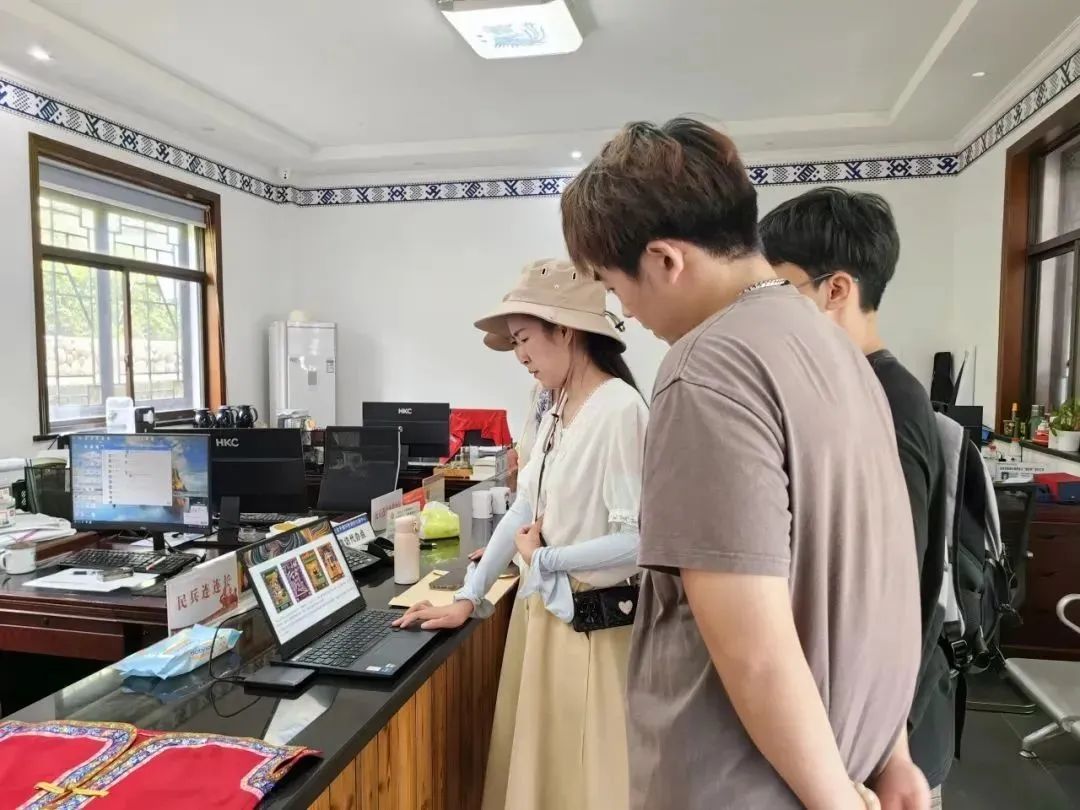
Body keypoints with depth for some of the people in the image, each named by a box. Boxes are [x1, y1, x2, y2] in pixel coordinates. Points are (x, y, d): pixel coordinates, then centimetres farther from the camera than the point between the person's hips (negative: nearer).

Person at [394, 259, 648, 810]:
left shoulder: (619, 410, -21)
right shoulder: (557, 413, 7)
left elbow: (638, 540, -25)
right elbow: (522, 511, 10)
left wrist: (543, 559, -12)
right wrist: (467, 599, 8)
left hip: (591, 626, -8)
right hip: (542, 614, 8)